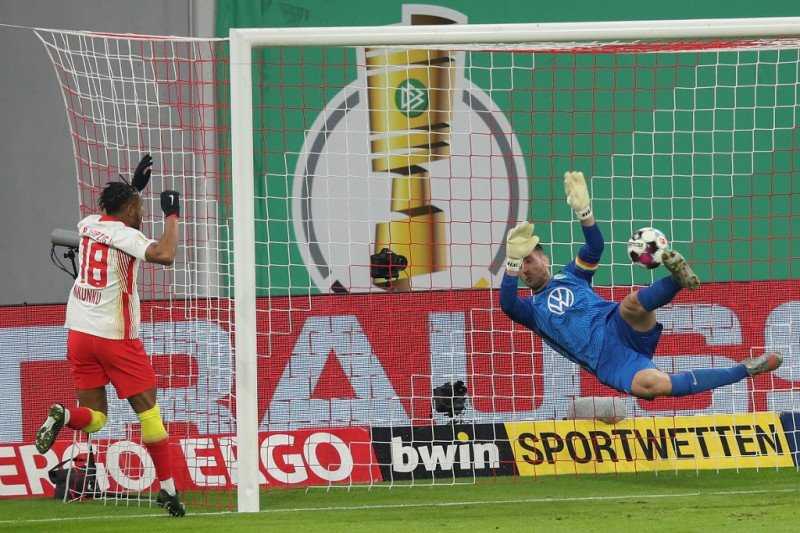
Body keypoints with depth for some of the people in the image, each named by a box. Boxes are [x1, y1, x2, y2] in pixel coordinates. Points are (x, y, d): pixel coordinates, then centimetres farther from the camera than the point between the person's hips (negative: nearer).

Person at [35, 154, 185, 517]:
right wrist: (172, 215, -14)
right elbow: (165, 255, -27)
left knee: (94, 417, 10)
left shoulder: (89, 225, 7)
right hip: (116, 337, -6)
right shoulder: (125, 235, -13)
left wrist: (135, 186, 33)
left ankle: (63, 417, -22)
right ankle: (167, 489, 5)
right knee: (148, 409, 5)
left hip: (79, 333, 6)